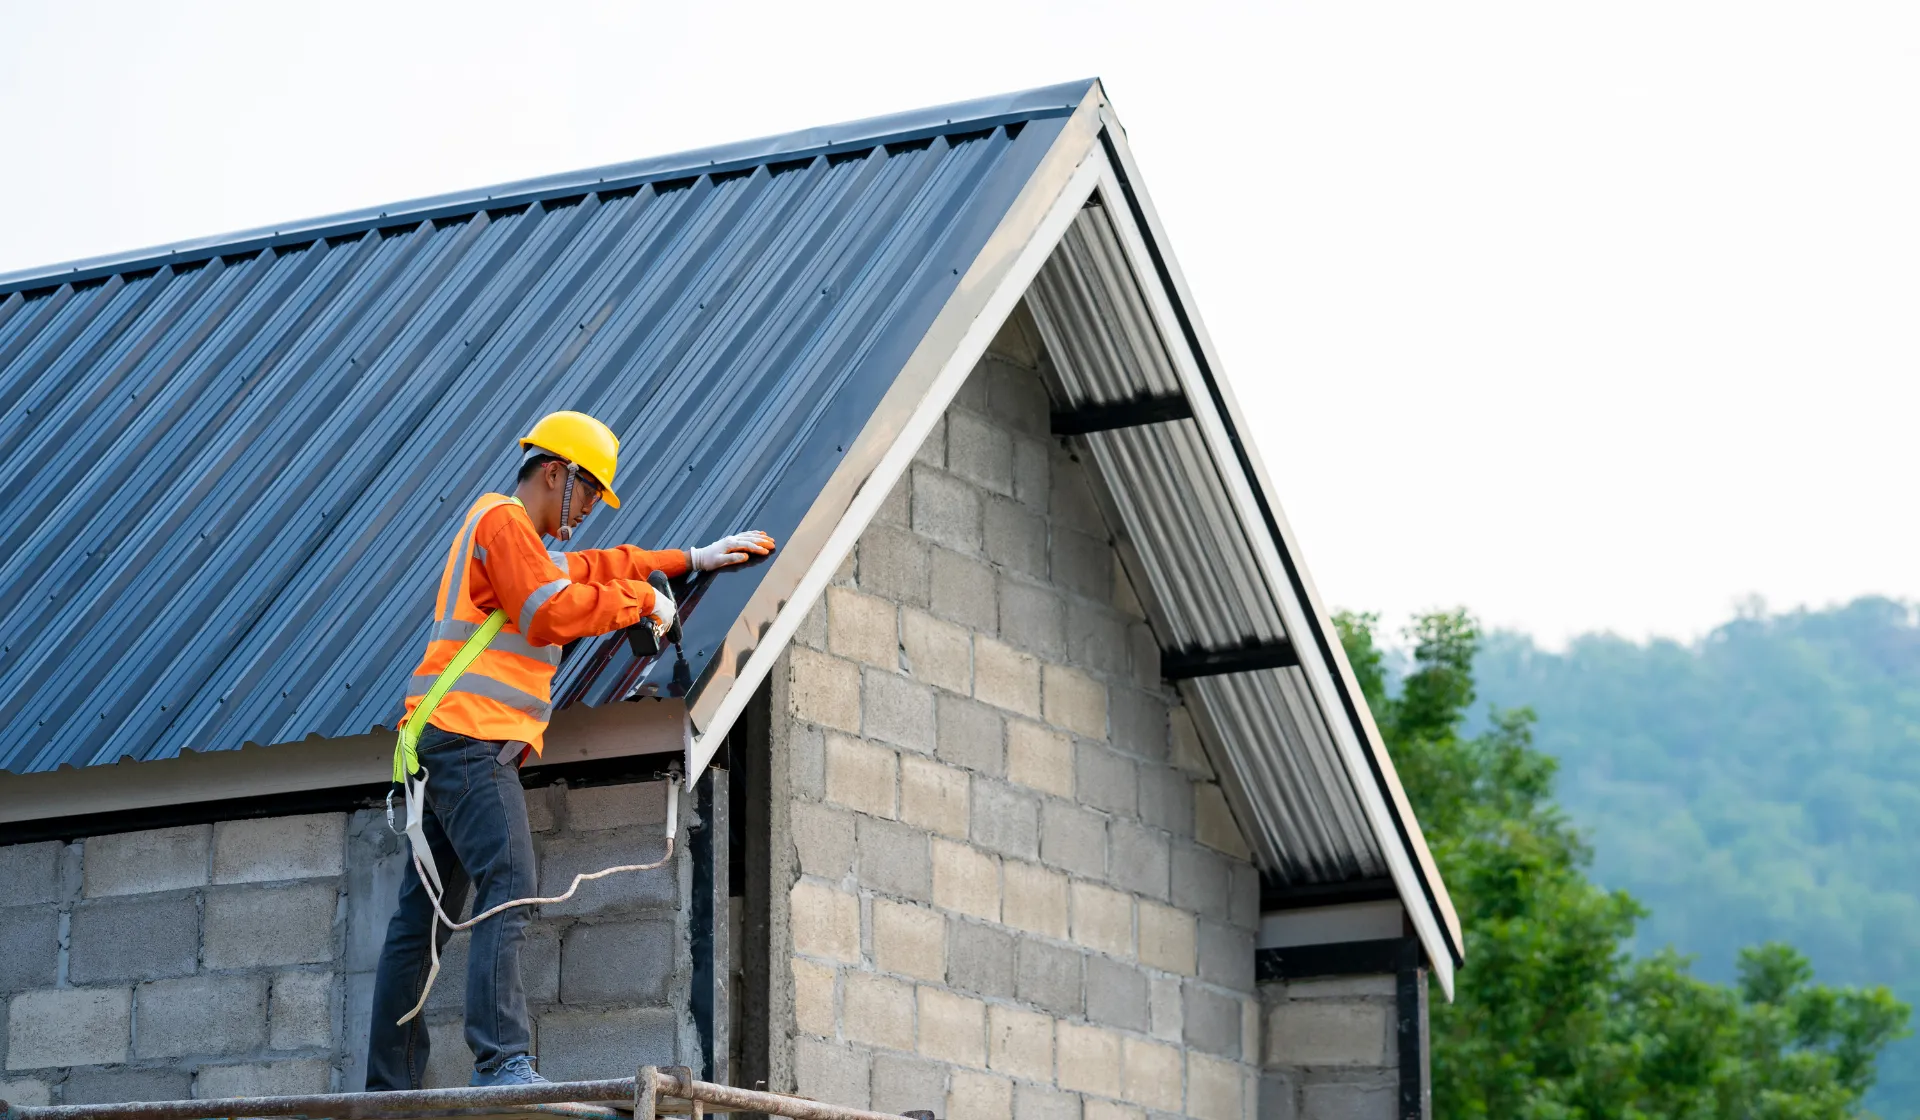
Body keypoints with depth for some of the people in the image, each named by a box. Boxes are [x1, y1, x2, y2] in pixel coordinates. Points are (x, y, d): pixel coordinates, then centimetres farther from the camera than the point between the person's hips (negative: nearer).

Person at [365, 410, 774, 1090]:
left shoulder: (524, 540, 28)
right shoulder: (503, 521, -4)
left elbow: (593, 568, 37)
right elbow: (554, 613, -16)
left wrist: (692, 561, 33)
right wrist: (639, 600, -5)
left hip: (450, 746, 11)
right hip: (471, 735, -11)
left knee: (422, 918, 7)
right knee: (510, 889, -22)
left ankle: (391, 1084, 8)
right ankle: (502, 1060, -34)